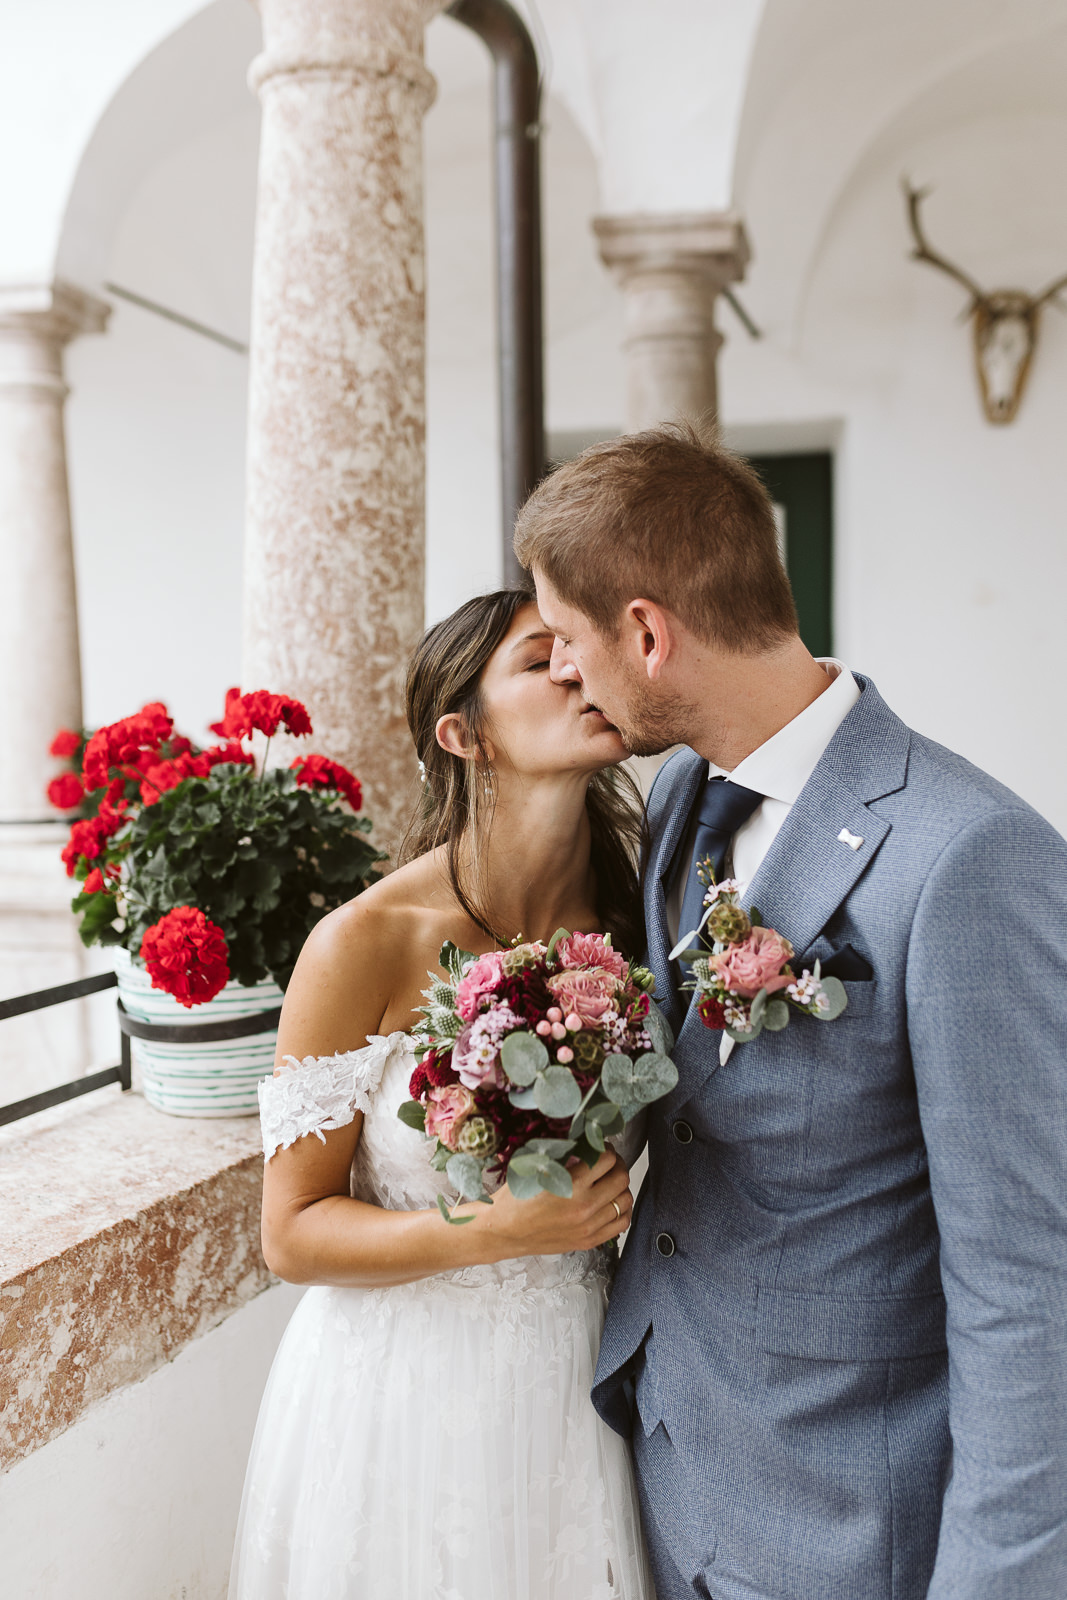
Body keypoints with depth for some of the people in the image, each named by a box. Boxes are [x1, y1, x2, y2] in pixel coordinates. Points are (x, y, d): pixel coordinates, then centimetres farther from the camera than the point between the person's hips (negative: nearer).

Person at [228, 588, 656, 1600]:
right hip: (407, 1390, -4)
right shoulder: (365, 945, -19)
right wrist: (495, 1231, -25)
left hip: (573, 1375, 4)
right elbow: (293, 1234, -13)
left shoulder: (630, 920, -5)